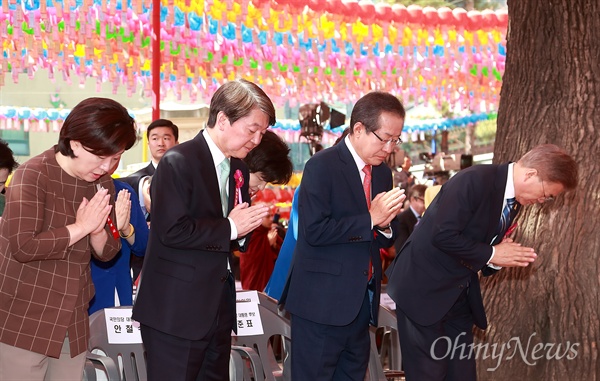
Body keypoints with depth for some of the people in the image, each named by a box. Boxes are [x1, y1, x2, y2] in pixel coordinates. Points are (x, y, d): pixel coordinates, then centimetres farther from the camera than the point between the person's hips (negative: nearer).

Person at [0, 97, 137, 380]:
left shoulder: (102, 183, 7)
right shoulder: (33, 176, -14)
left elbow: (107, 252, 10)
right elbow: (23, 246, -24)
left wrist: (97, 230, -12)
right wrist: (81, 227, -19)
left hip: (73, 322, 6)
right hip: (24, 322, -6)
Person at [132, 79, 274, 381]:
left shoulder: (238, 169, 13)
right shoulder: (178, 162, -13)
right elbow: (173, 230, -23)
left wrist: (245, 228, -5)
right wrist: (229, 228, -15)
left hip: (219, 308, 8)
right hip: (176, 310, -8)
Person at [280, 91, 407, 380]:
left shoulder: (382, 173, 11)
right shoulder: (322, 166, -11)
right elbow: (315, 230, -21)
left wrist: (386, 224, -7)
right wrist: (370, 218, -19)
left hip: (362, 302, 7)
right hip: (323, 301, -7)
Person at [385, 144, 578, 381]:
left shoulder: (513, 201, 8)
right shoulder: (474, 181, -20)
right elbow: (443, 235, -27)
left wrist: (502, 258, -7)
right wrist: (491, 254, -18)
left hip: (461, 297, 8)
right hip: (425, 289, -8)